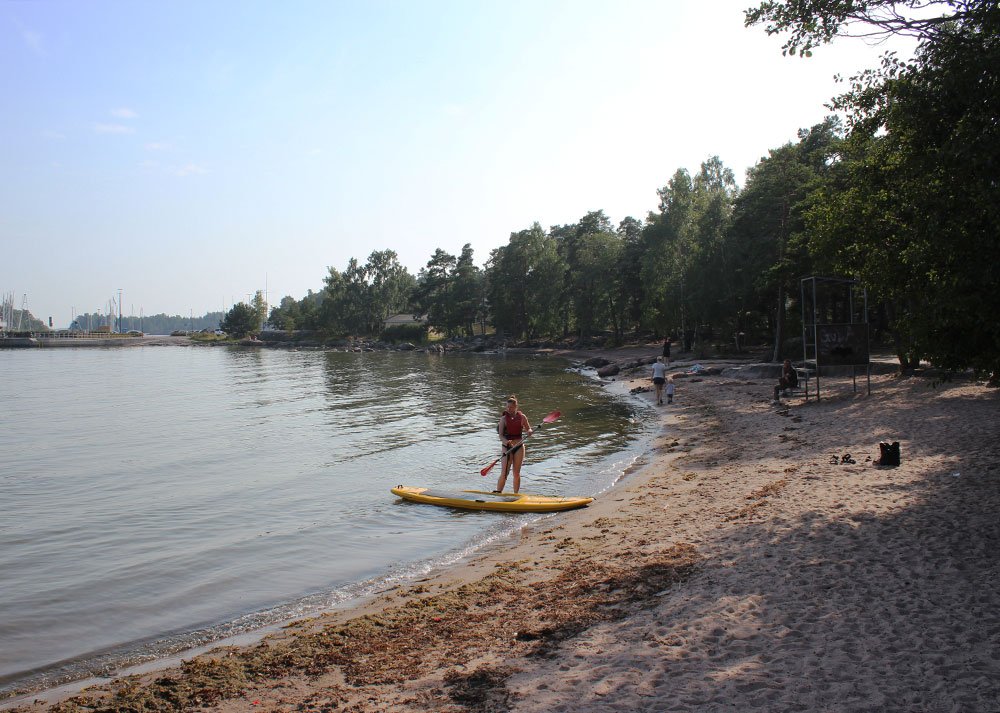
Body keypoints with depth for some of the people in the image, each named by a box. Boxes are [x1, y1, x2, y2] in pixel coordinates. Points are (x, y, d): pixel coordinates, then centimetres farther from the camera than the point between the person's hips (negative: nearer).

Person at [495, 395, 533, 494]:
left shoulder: (522, 417, 1)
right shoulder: (504, 418, -4)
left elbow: (529, 429, 9)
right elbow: (500, 435, -9)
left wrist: (528, 432, -15)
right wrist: (506, 441, -30)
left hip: (519, 447, 2)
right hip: (507, 447, -2)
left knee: (517, 473, 8)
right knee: (504, 473, -9)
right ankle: (498, 492, -6)